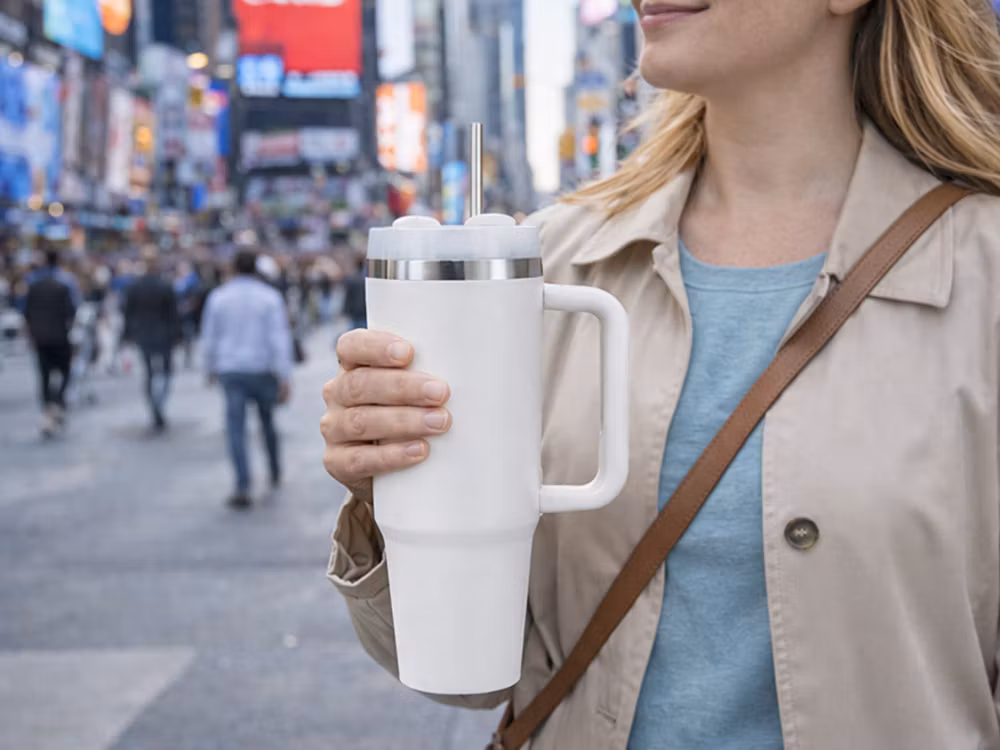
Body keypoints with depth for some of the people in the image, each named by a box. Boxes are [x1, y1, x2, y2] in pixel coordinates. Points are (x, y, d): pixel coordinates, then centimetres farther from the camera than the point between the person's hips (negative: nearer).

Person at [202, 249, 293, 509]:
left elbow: (210, 336, 4)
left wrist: (211, 368, 21)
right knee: (268, 421, 22)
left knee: (236, 429, -3)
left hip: (231, 371, 0)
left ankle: (243, 488, -17)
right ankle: (275, 473, 37)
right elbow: (280, 339, -12)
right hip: (263, 369, 0)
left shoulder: (218, 297, -1)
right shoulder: (270, 297, -5)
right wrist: (285, 378, -12)